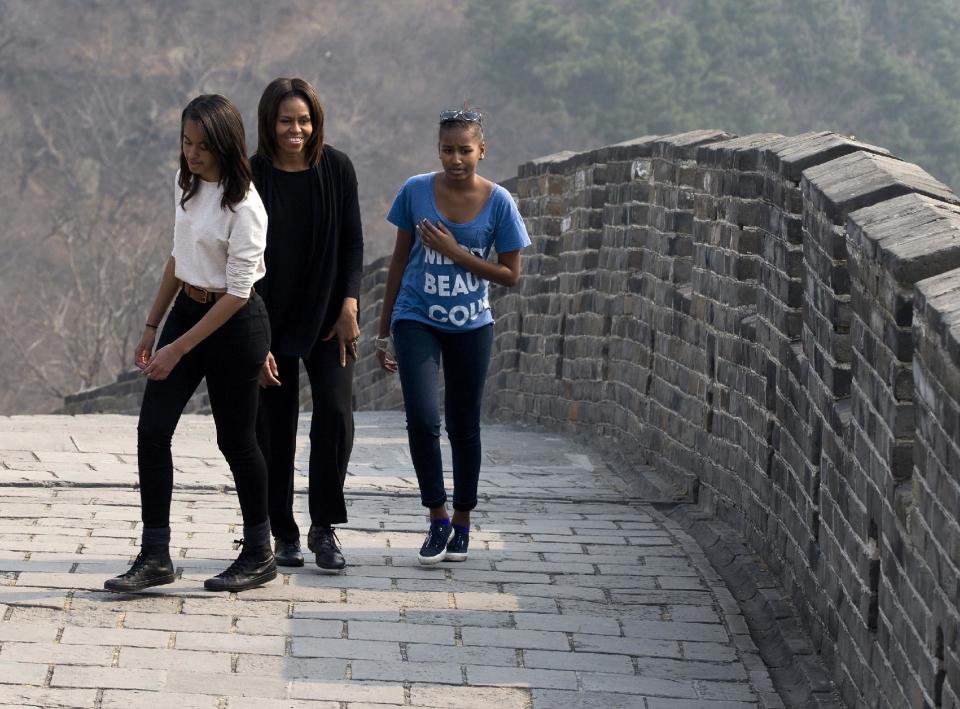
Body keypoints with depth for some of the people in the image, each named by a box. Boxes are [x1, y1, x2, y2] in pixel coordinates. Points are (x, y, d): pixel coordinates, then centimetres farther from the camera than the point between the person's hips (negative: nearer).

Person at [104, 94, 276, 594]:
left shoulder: (244, 206, -20)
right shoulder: (187, 186, 4)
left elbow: (237, 293, -20)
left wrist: (177, 349, -19)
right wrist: (152, 326, 16)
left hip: (234, 325, -7)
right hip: (187, 309, 7)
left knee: (235, 437, 4)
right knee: (152, 428, -2)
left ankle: (259, 555, 21)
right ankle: (155, 556, 1)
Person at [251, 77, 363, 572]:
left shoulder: (336, 168, -3)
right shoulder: (253, 178, -10)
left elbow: (352, 242, 4)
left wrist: (349, 307, -8)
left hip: (327, 317, 1)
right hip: (272, 319, -1)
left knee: (335, 413, -12)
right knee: (274, 427, 2)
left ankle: (324, 529, -1)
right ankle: (283, 534, 15)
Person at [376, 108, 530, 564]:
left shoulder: (497, 202, -6)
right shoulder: (416, 191, -4)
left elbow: (510, 274, -2)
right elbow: (400, 260, 6)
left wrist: (456, 253, -15)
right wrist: (383, 330, 8)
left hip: (470, 325, 0)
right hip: (416, 321, 0)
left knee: (463, 425, 9)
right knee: (421, 418, -16)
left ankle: (461, 525, 24)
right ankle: (437, 519, -2)